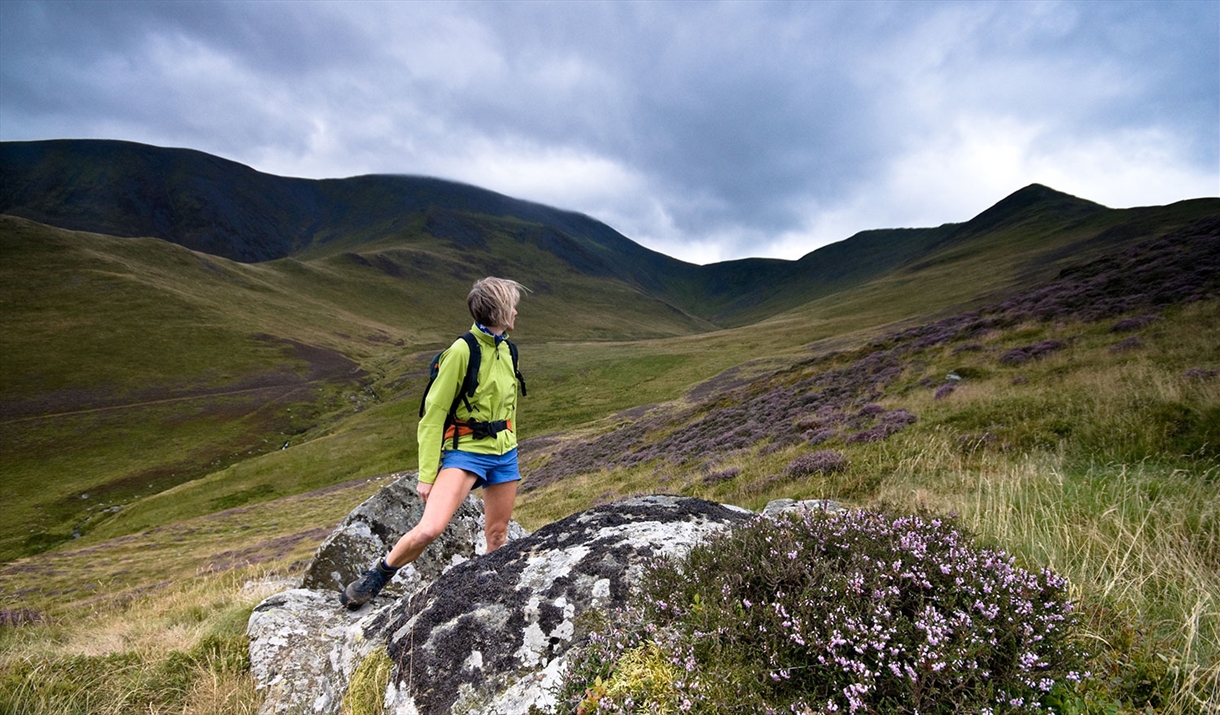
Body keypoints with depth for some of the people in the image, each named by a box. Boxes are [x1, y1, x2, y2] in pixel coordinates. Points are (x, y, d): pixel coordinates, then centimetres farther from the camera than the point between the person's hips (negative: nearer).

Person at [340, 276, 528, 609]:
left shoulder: (506, 349, 8)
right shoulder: (462, 350, -15)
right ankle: (376, 578, 8)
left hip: (504, 455, 7)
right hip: (465, 452, -6)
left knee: (498, 535, 11)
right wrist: (427, 474, -14)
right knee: (428, 529, -19)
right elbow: (433, 413, -13)